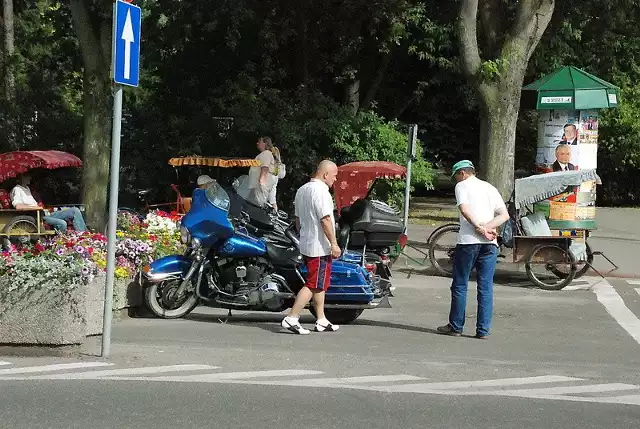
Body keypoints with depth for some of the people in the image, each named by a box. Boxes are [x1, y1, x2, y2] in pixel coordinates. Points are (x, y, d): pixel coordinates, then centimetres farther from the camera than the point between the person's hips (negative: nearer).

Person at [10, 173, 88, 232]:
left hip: (46, 214, 10)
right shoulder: (17, 190, -7)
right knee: (62, 224, -36)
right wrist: (36, 207, -19)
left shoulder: (27, 188, 24)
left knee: (75, 210, -3)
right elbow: (18, 206, -24)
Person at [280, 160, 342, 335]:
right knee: (314, 285, -7)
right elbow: (325, 220, -21)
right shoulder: (321, 191, -16)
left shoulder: (302, 190, 15)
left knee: (320, 284, 15)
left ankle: (321, 321, 19)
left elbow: (298, 218, 21)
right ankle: (291, 319, -9)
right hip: (320, 246, -10)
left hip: (306, 244, 10)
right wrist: (334, 243, -19)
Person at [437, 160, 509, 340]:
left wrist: (479, 227, -13)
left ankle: (456, 326, 10)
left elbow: (464, 209, -14)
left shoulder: (462, 185, 4)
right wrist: (487, 227, -5)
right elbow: (505, 215, 6)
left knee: (460, 285, 5)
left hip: (468, 240, -4)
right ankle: (483, 330, 3)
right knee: (486, 287, 4)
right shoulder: (490, 188, 18)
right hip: (490, 243, 4)